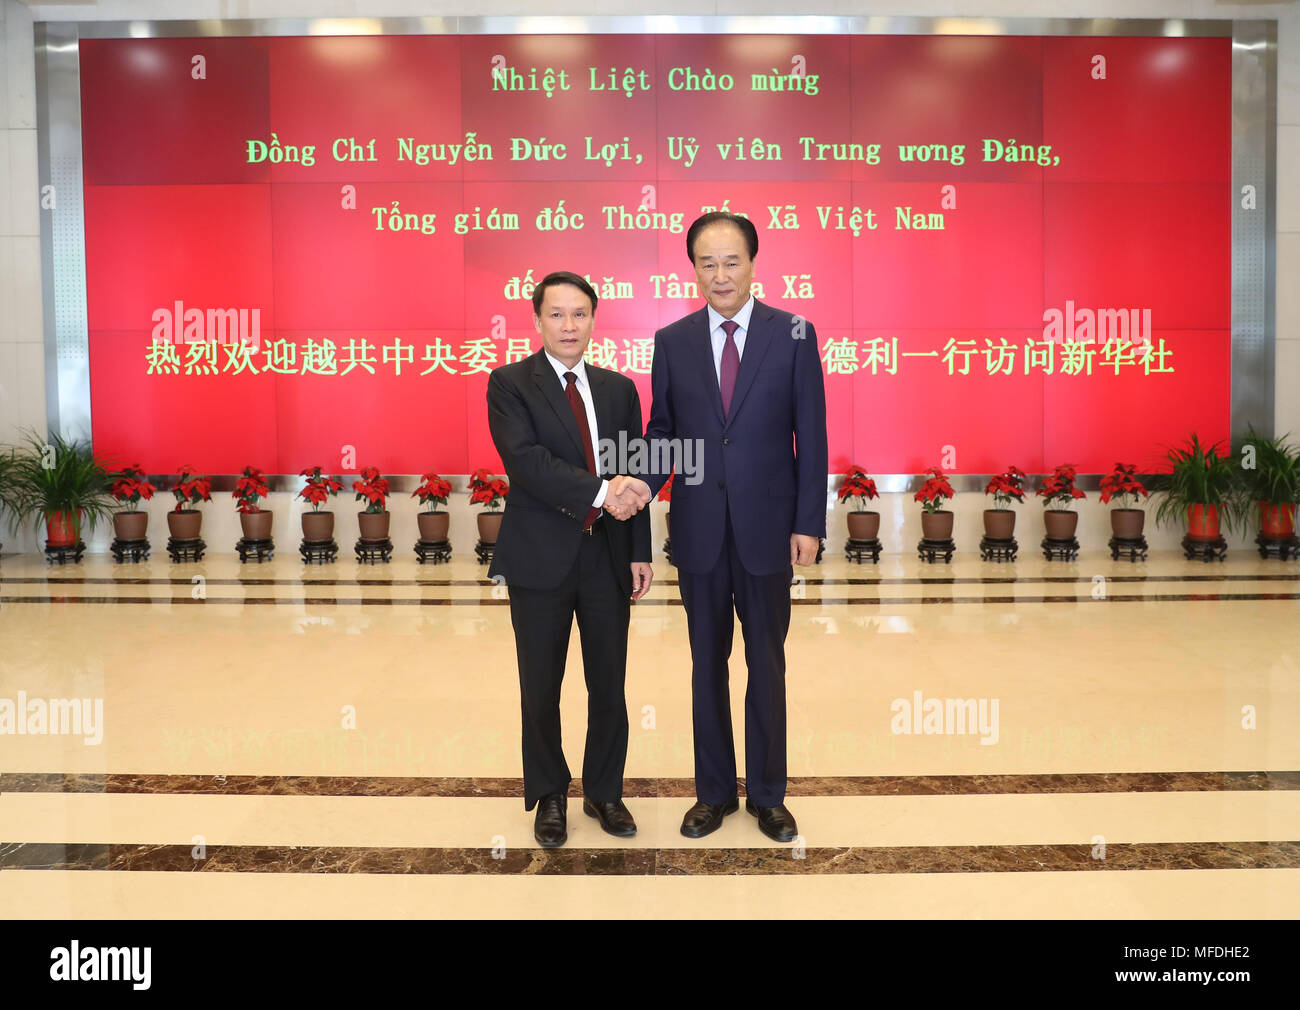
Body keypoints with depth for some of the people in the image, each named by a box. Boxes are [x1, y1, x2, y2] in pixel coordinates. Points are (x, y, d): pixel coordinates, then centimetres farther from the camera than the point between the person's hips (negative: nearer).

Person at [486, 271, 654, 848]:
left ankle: (604, 793, 30)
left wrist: (640, 553, 3)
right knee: (541, 688, 9)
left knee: (609, 686, 11)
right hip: (540, 558, -3)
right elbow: (525, 460, -19)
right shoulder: (510, 384, -3)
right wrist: (599, 492, -25)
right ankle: (549, 797, 29)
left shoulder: (619, 389, 9)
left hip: (607, 555, 3)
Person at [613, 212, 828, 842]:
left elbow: (811, 435, -3)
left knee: (767, 664, 10)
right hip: (699, 528, 2)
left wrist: (809, 523, -8)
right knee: (707, 663, 12)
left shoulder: (793, 335, -2)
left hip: (768, 526, -2)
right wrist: (644, 478, -13)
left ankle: (767, 794, 26)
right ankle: (714, 791, 28)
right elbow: (662, 428, 7)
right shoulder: (672, 341, 3)